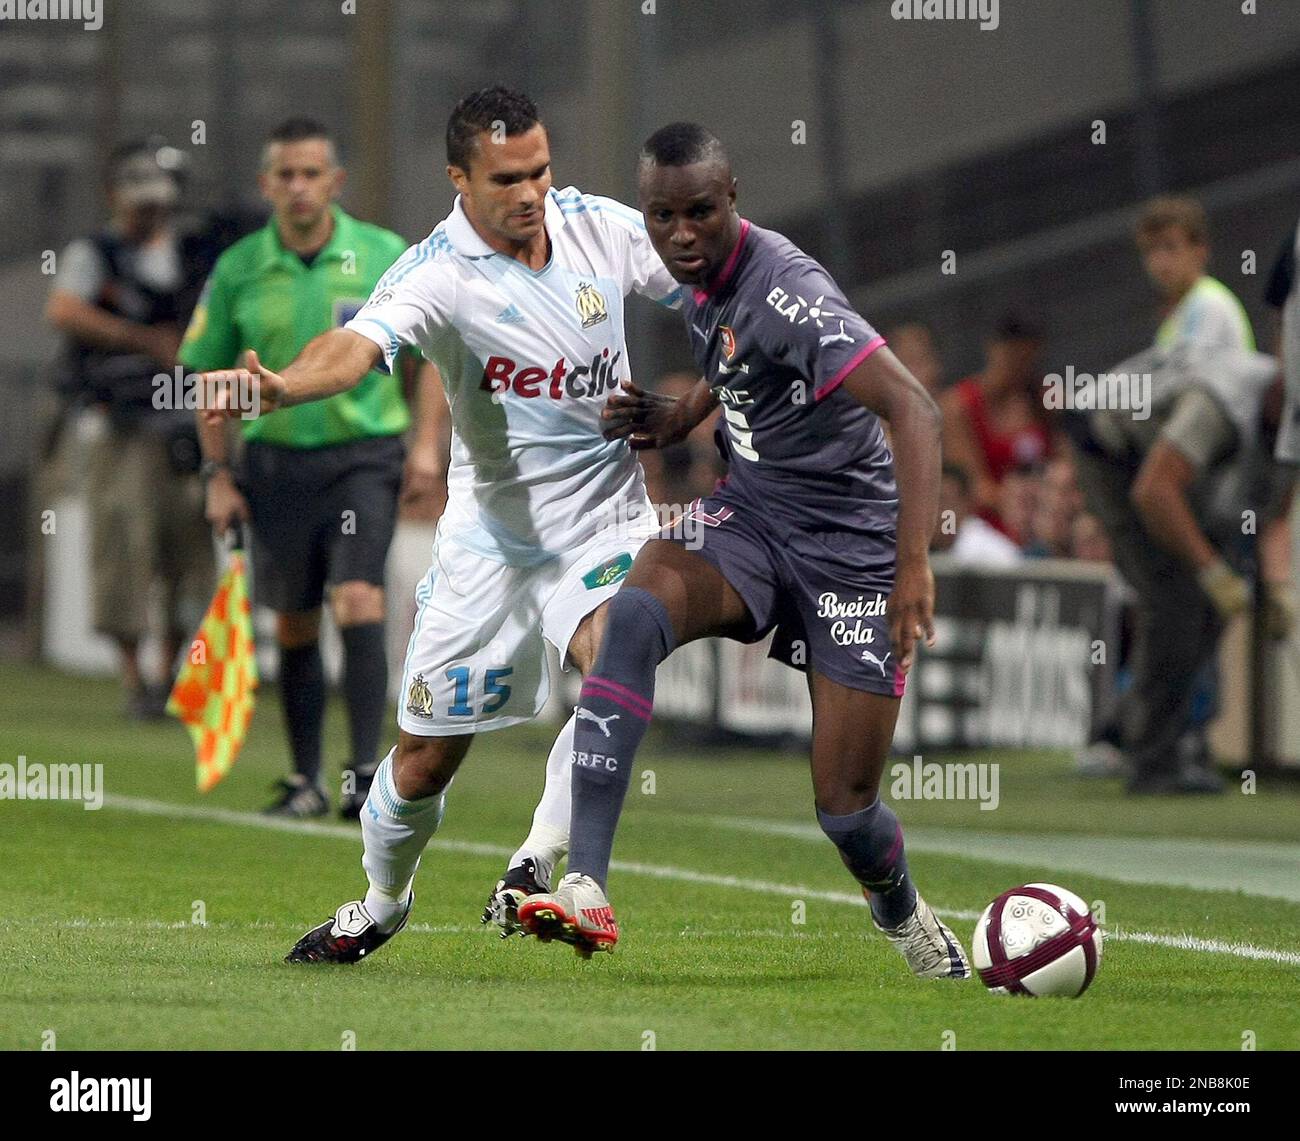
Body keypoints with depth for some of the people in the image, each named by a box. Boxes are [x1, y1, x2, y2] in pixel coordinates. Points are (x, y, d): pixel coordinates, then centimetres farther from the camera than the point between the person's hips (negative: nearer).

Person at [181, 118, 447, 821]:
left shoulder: (385, 257, -2)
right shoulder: (238, 270, 0)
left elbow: (428, 354, 6)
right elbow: (211, 377, 9)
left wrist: (425, 444, -3)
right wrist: (219, 473, 3)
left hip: (363, 453, -2)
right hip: (274, 461, 2)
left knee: (357, 600, -18)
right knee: (293, 625, 8)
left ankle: (366, 773, -17)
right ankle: (305, 782, 21)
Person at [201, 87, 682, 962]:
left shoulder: (602, 227, -6)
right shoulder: (438, 273, -19)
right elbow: (361, 342, -39)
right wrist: (284, 386, -59)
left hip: (607, 520, 1)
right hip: (490, 533, -1)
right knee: (426, 754, 6)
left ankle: (537, 868, -21)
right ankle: (382, 903, 34)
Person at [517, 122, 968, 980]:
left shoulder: (786, 291, -25)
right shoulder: (700, 279, 1)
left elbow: (913, 410, -35)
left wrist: (914, 561, -45)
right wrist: (677, 420, 6)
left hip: (851, 545, -6)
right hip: (751, 515, 6)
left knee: (845, 808, -4)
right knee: (635, 615, -28)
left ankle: (906, 917, 36)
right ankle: (585, 891, -37)